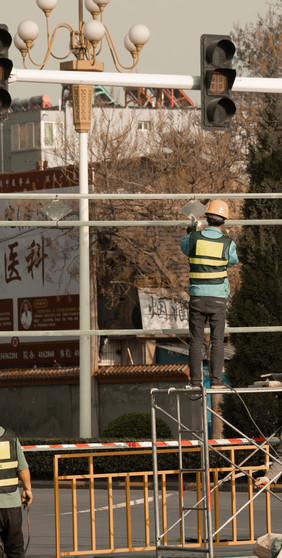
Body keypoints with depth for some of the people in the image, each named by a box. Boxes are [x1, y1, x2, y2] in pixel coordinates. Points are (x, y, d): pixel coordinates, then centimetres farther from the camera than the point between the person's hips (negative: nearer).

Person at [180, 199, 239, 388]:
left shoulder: (193, 238, -5)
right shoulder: (228, 243, -7)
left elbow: (184, 248, 20)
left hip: (197, 296, 1)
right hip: (218, 298, -1)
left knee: (196, 341, 5)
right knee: (217, 341, 4)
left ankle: (196, 381, 1)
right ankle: (216, 380, -1)